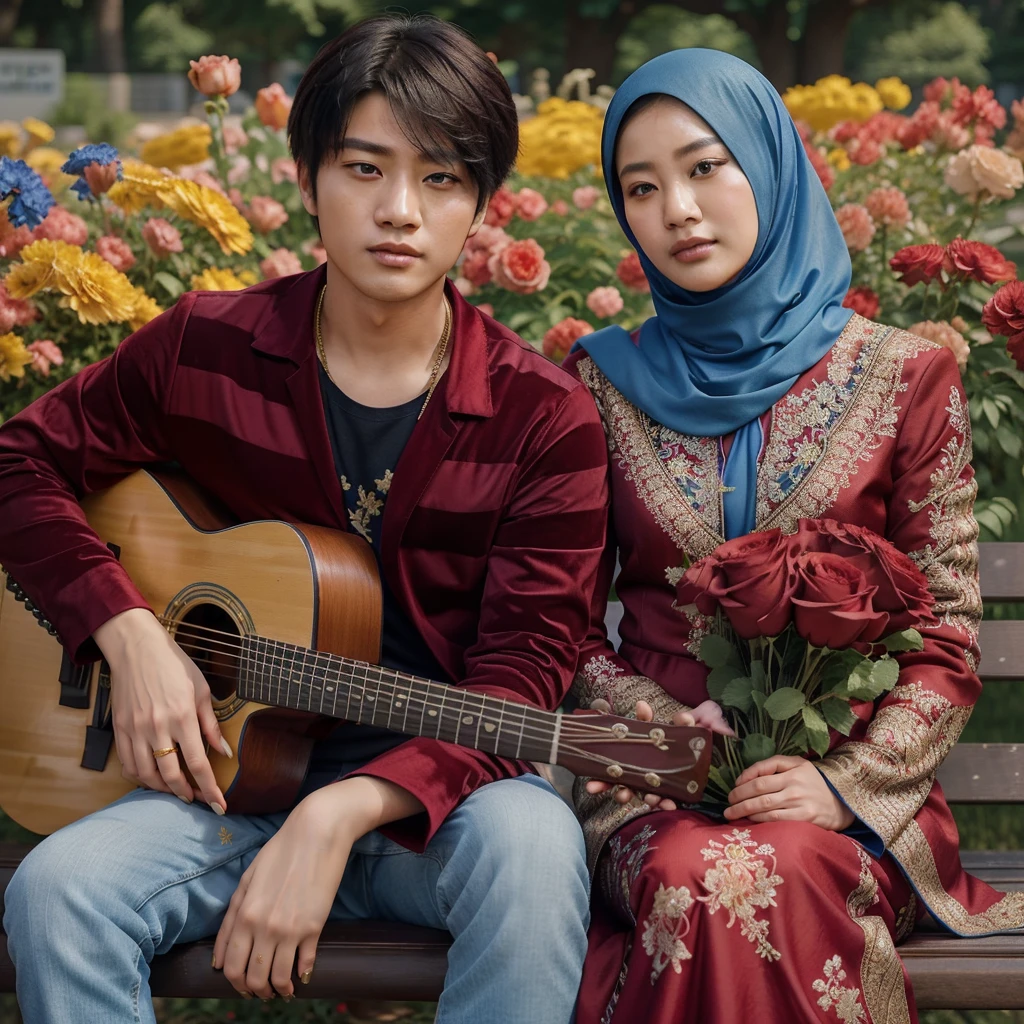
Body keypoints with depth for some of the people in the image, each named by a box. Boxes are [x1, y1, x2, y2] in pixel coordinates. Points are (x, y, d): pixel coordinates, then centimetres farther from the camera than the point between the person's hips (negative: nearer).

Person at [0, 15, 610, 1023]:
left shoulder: (545, 420, -7)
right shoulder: (204, 351, 1)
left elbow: (522, 679, -12)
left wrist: (341, 813, -27)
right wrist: (128, 632, -7)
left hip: (437, 790, -1)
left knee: (528, 847, -36)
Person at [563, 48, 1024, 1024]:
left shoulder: (902, 376, 3)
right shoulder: (601, 382, 8)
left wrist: (845, 779, -13)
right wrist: (655, 722, -9)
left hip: (851, 786, -1)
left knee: (778, 880, -35)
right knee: (701, 879, -34)